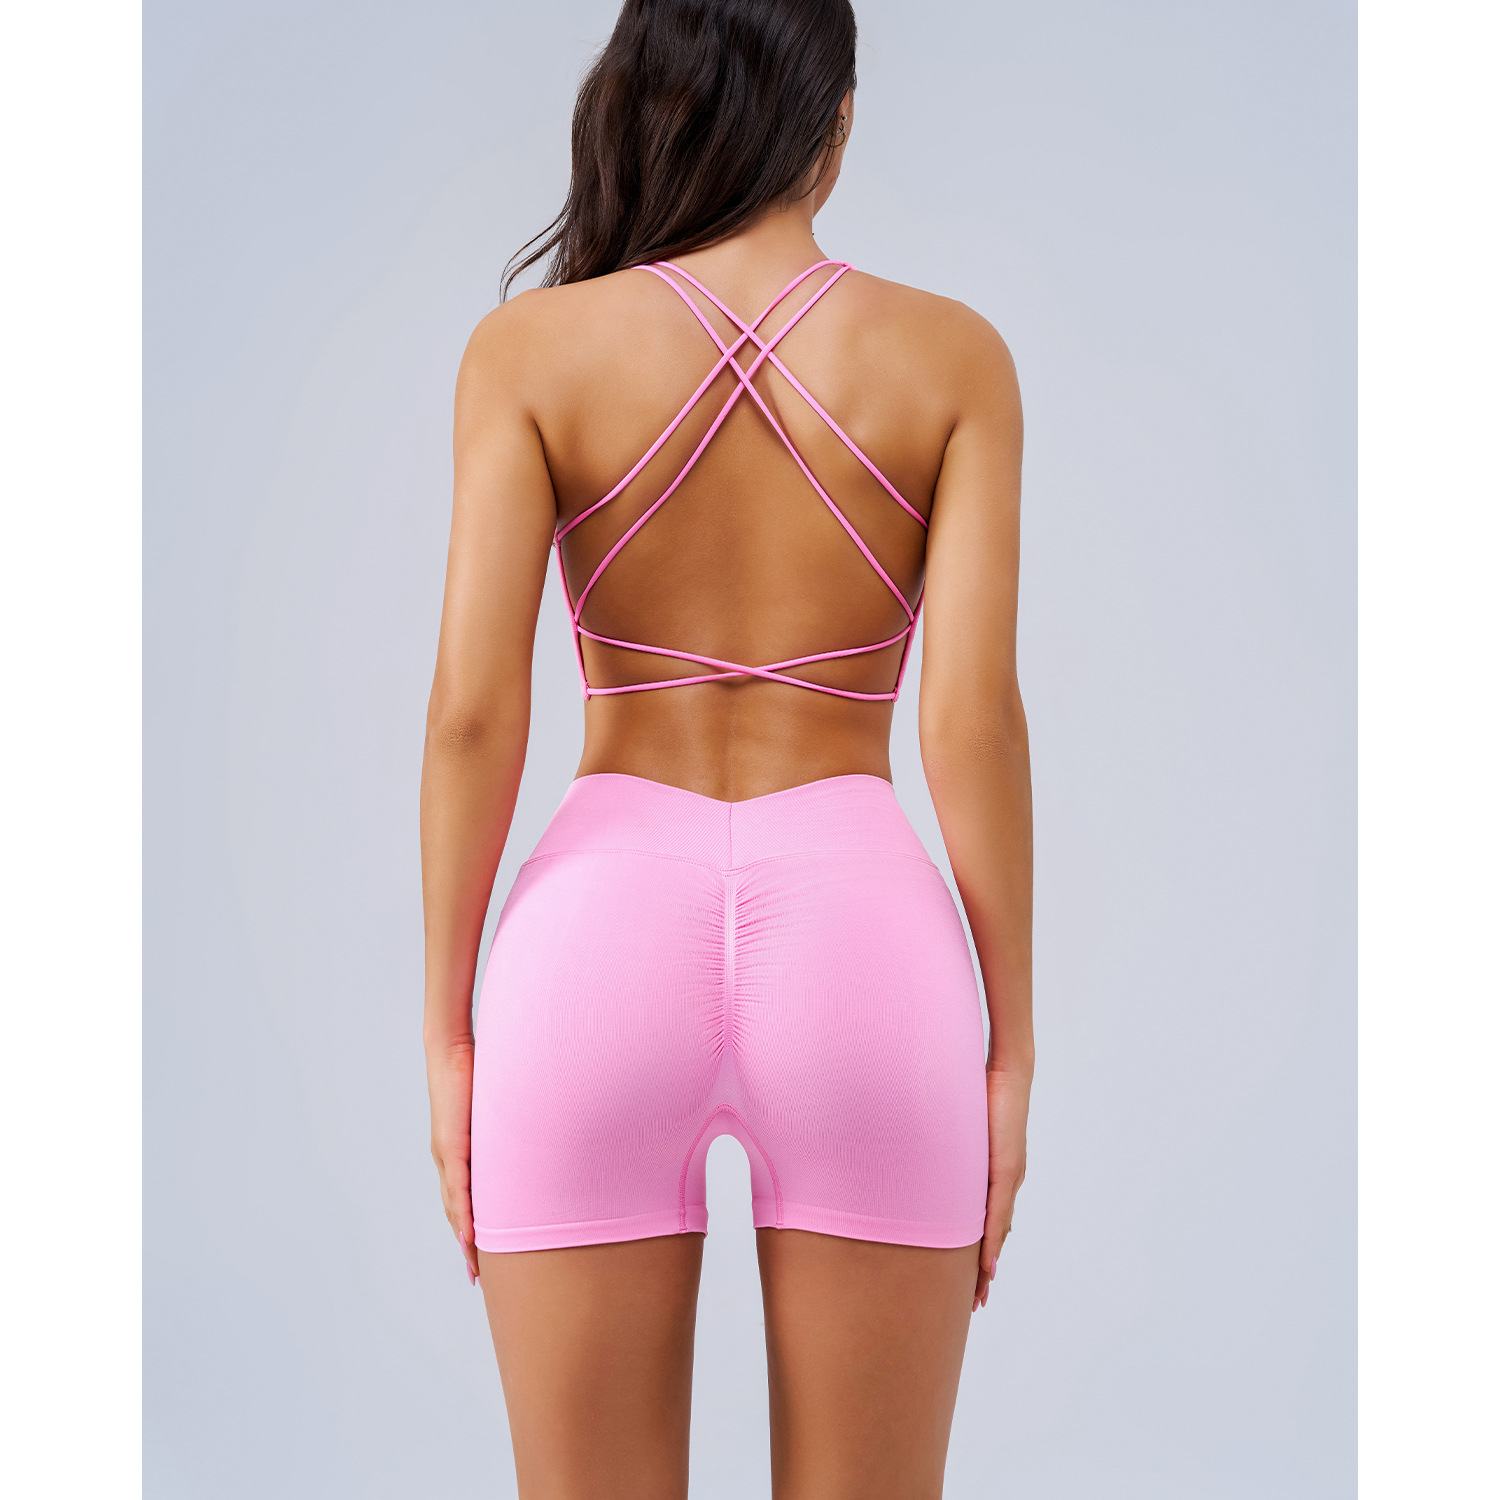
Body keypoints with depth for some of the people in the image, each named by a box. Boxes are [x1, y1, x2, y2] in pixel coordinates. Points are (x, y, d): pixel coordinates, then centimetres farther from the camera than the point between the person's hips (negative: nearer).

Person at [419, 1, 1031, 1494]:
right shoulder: (951, 353, 3)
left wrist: (447, 1036, 4)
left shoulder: (530, 347, 1)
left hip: (601, 945, 0)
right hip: (860, 956, 0)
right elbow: (974, 720, -4)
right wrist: (1011, 1047, 3)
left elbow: (472, 711, -5)